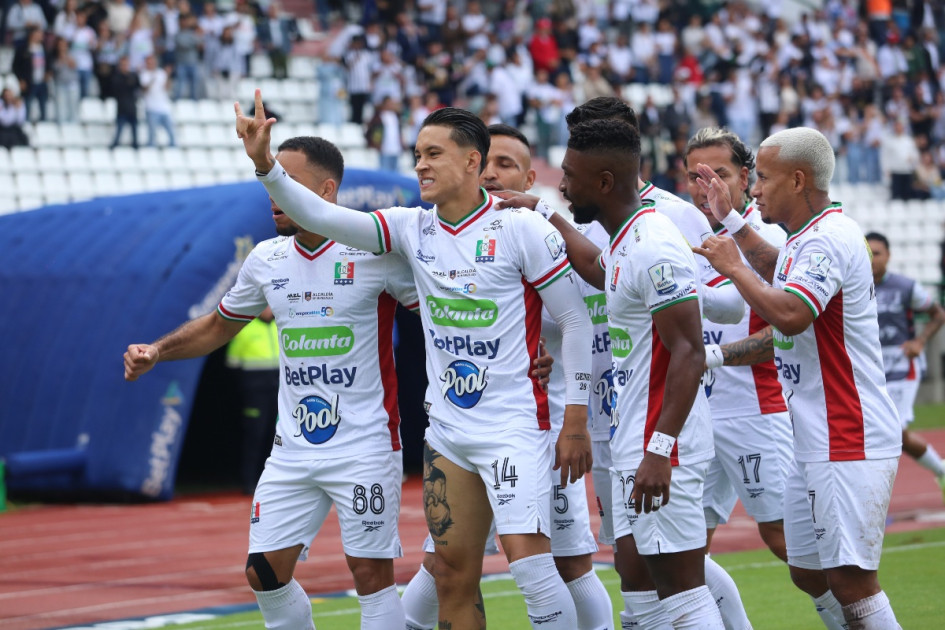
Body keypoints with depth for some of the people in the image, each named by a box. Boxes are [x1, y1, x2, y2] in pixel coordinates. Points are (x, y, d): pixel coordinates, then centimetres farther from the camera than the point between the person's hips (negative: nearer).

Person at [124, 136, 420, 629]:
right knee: (264, 571, 2)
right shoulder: (267, 259, 7)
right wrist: (155, 351, 9)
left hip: (364, 445, -5)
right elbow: (219, 325, 22)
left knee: (371, 571, -6)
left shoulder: (373, 251, -10)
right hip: (293, 446, 6)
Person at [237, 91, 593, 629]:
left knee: (528, 560, -20)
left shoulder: (521, 229, -9)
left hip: (514, 424, -6)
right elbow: (322, 217, 2)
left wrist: (577, 422, -10)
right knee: (453, 575, 7)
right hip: (447, 429, 6)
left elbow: (576, 321, -7)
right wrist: (266, 165, -13)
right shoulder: (414, 229, 6)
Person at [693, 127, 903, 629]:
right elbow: (782, 272, 40)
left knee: (849, 578, -14)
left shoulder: (828, 238, -16)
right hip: (815, 443, 11)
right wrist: (730, 220, 38)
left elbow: (789, 315, -32)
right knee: (807, 571, 13)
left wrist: (733, 266, -18)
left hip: (849, 444, -11)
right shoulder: (808, 238, 15)